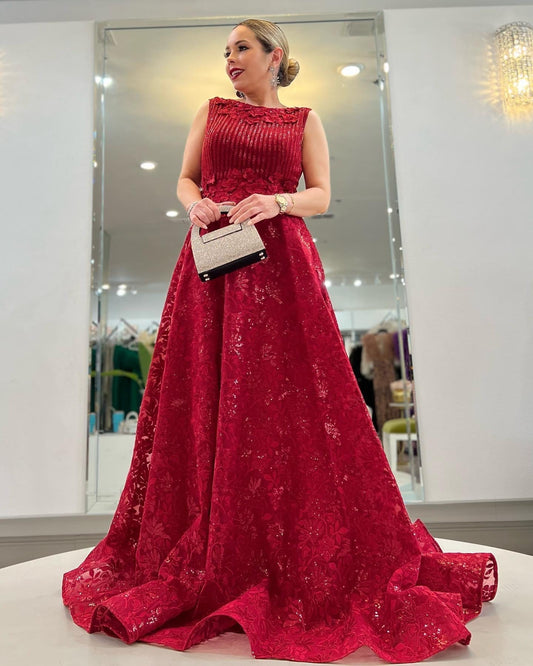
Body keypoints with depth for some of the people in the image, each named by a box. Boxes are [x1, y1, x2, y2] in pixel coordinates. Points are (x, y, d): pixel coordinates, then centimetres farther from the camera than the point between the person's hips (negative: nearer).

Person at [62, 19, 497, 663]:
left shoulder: (305, 119, 17)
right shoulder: (212, 111, 22)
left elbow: (321, 195, 7)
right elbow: (184, 180, 15)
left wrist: (276, 202, -13)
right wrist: (196, 204, -8)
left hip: (280, 263, -1)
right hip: (212, 261, 2)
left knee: (290, 403, -8)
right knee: (206, 403, -3)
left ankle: (302, 557, 5)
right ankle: (211, 558, 10)